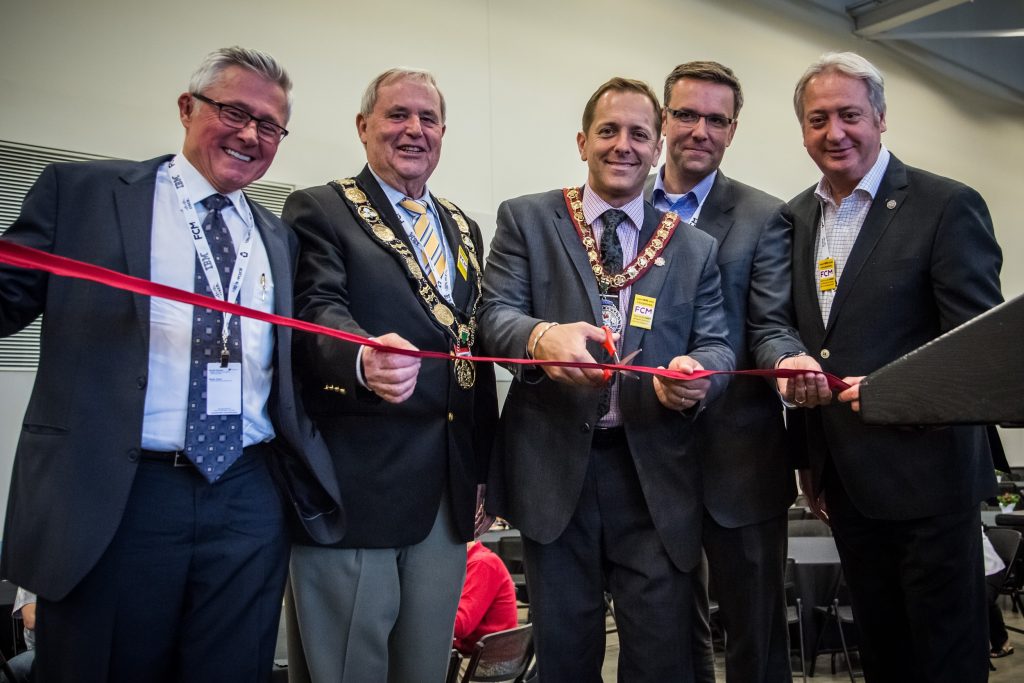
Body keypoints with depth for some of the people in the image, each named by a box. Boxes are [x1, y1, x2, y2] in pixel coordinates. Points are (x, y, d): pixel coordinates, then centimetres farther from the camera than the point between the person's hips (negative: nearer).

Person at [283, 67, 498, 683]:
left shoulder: (463, 228, 18)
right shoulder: (319, 211, 0)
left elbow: (474, 343, 16)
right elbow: (318, 309, -16)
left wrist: (483, 472, 13)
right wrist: (363, 360, -39)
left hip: (450, 489, 6)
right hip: (355, 485, -5)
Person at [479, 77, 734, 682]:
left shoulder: (696, 248, 9)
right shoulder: (527, 220, 4)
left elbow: (716, 345, 4)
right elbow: (496, 314, -6)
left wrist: (697, 374, -21)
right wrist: (542, 336, -30)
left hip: (655, 473, 1)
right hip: (554, 466, -1)